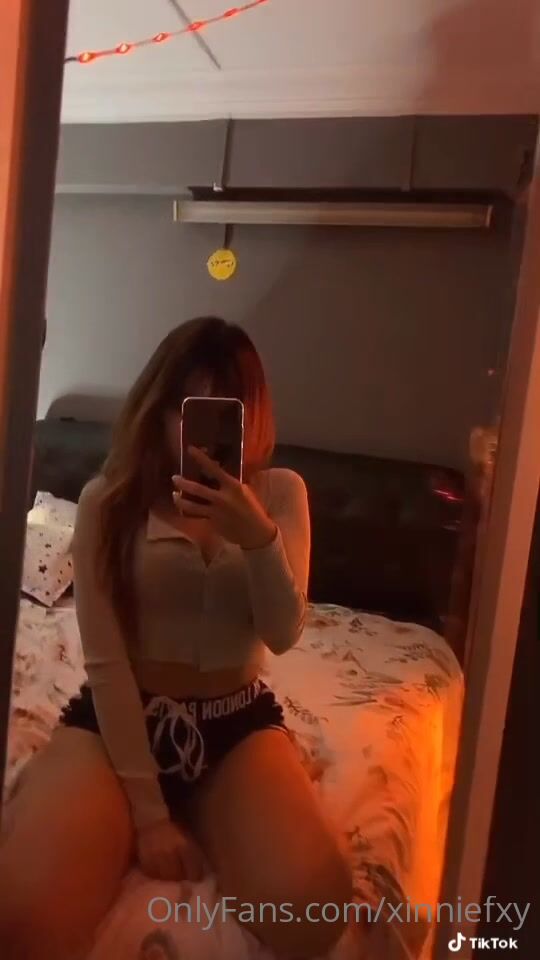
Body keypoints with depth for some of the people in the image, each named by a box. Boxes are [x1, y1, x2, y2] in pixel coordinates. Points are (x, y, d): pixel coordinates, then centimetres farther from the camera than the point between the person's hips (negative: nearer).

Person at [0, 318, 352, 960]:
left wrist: (258, 538, -25)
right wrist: (146, 807, -13)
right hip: (119, 720, -1)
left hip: (237, 724, 2)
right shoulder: (108, 499, -5)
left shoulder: (280, 493, 1)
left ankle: (206, 825, 3)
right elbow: (104, 660, -9)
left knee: (313, 906, -23)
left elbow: (284, 635, -7)